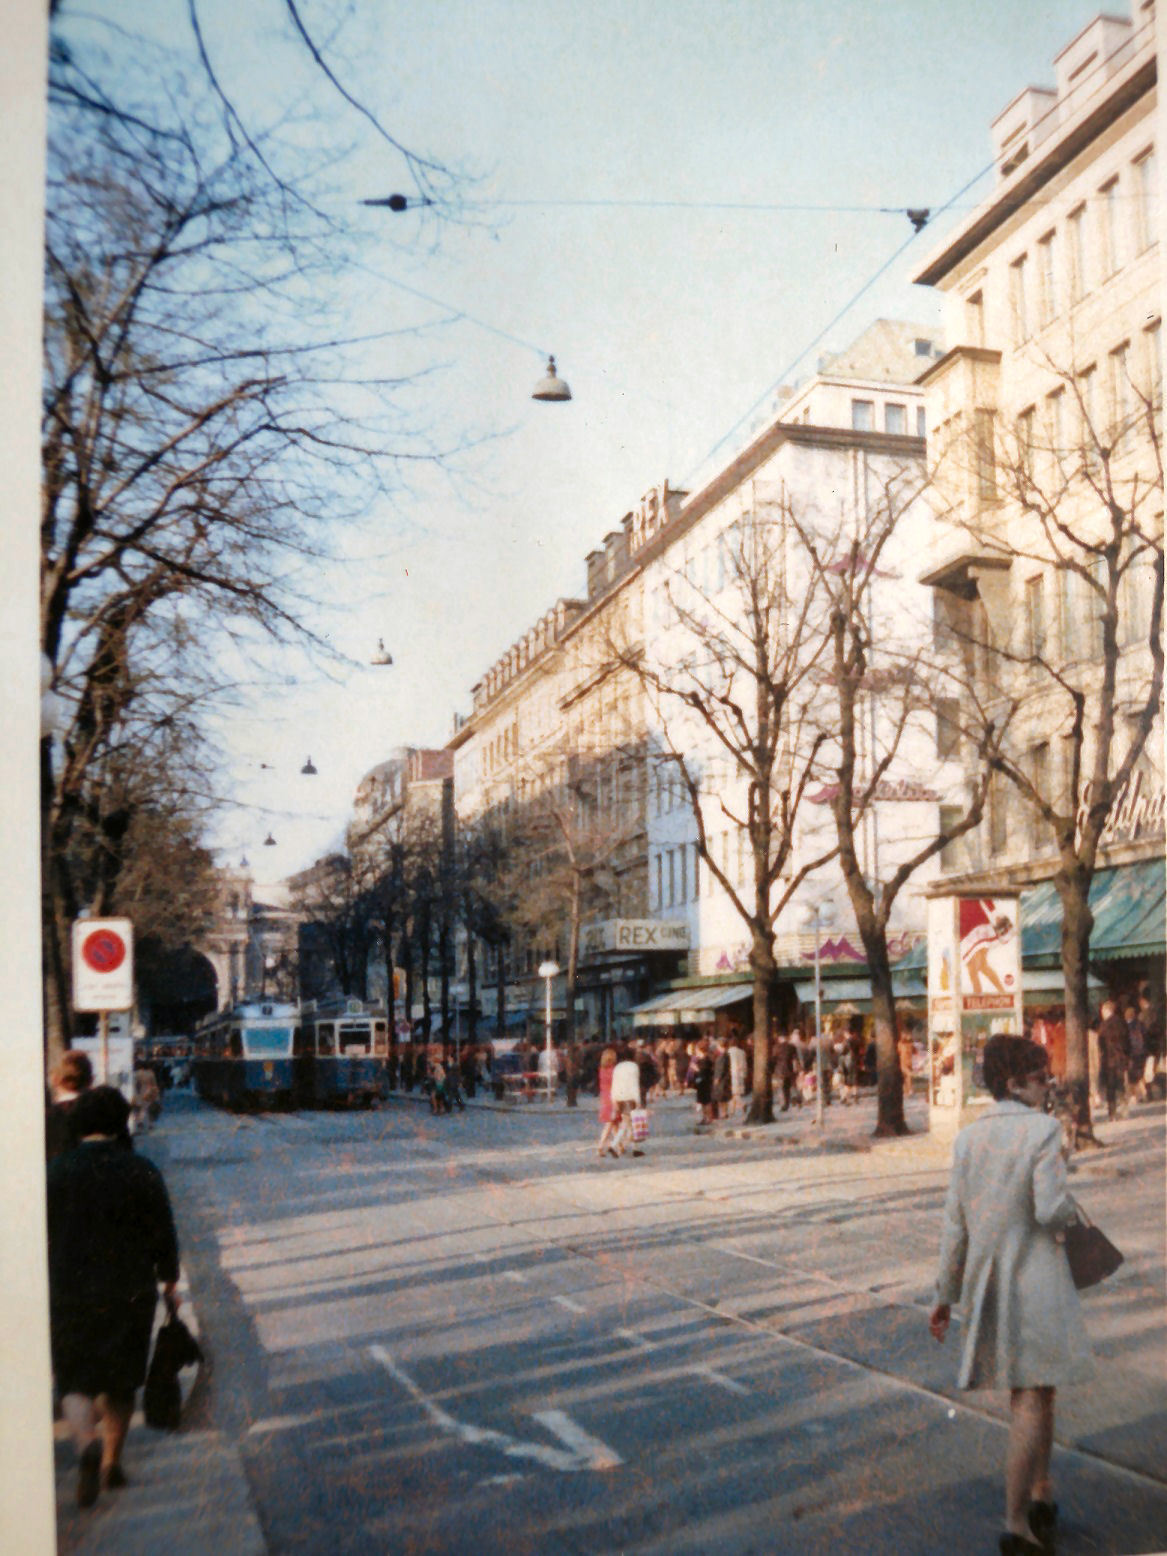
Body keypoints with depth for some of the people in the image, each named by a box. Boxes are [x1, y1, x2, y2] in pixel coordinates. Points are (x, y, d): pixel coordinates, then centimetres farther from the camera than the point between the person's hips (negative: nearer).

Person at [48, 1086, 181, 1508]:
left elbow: (41, 1236, -1)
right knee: (120, 1382, 16)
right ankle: (112, 1462, 22)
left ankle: (87, 1442, -18)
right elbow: (163, 1235, -2)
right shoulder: (142, 1172, -6)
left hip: (69, 1295, -1)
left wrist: (41, 1293, 9)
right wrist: (169, 1283, 11)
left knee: (74, 1382, 7)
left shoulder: (56, 1172, -6)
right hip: (130, 1294, 1)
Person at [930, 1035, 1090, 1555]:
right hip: (1036, 1278, -6)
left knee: (1038, 1383, 22)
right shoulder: (1043, 1130, -13)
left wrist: (947, 1294, 9)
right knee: (1031, 1396, 1)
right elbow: (1051, 1211, -21)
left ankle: (1041, 1494, 28)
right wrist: (1071, 1208, 4)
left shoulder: (968, 1138, 3)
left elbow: (954, 1223, 3)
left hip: (985, 1281, 6)